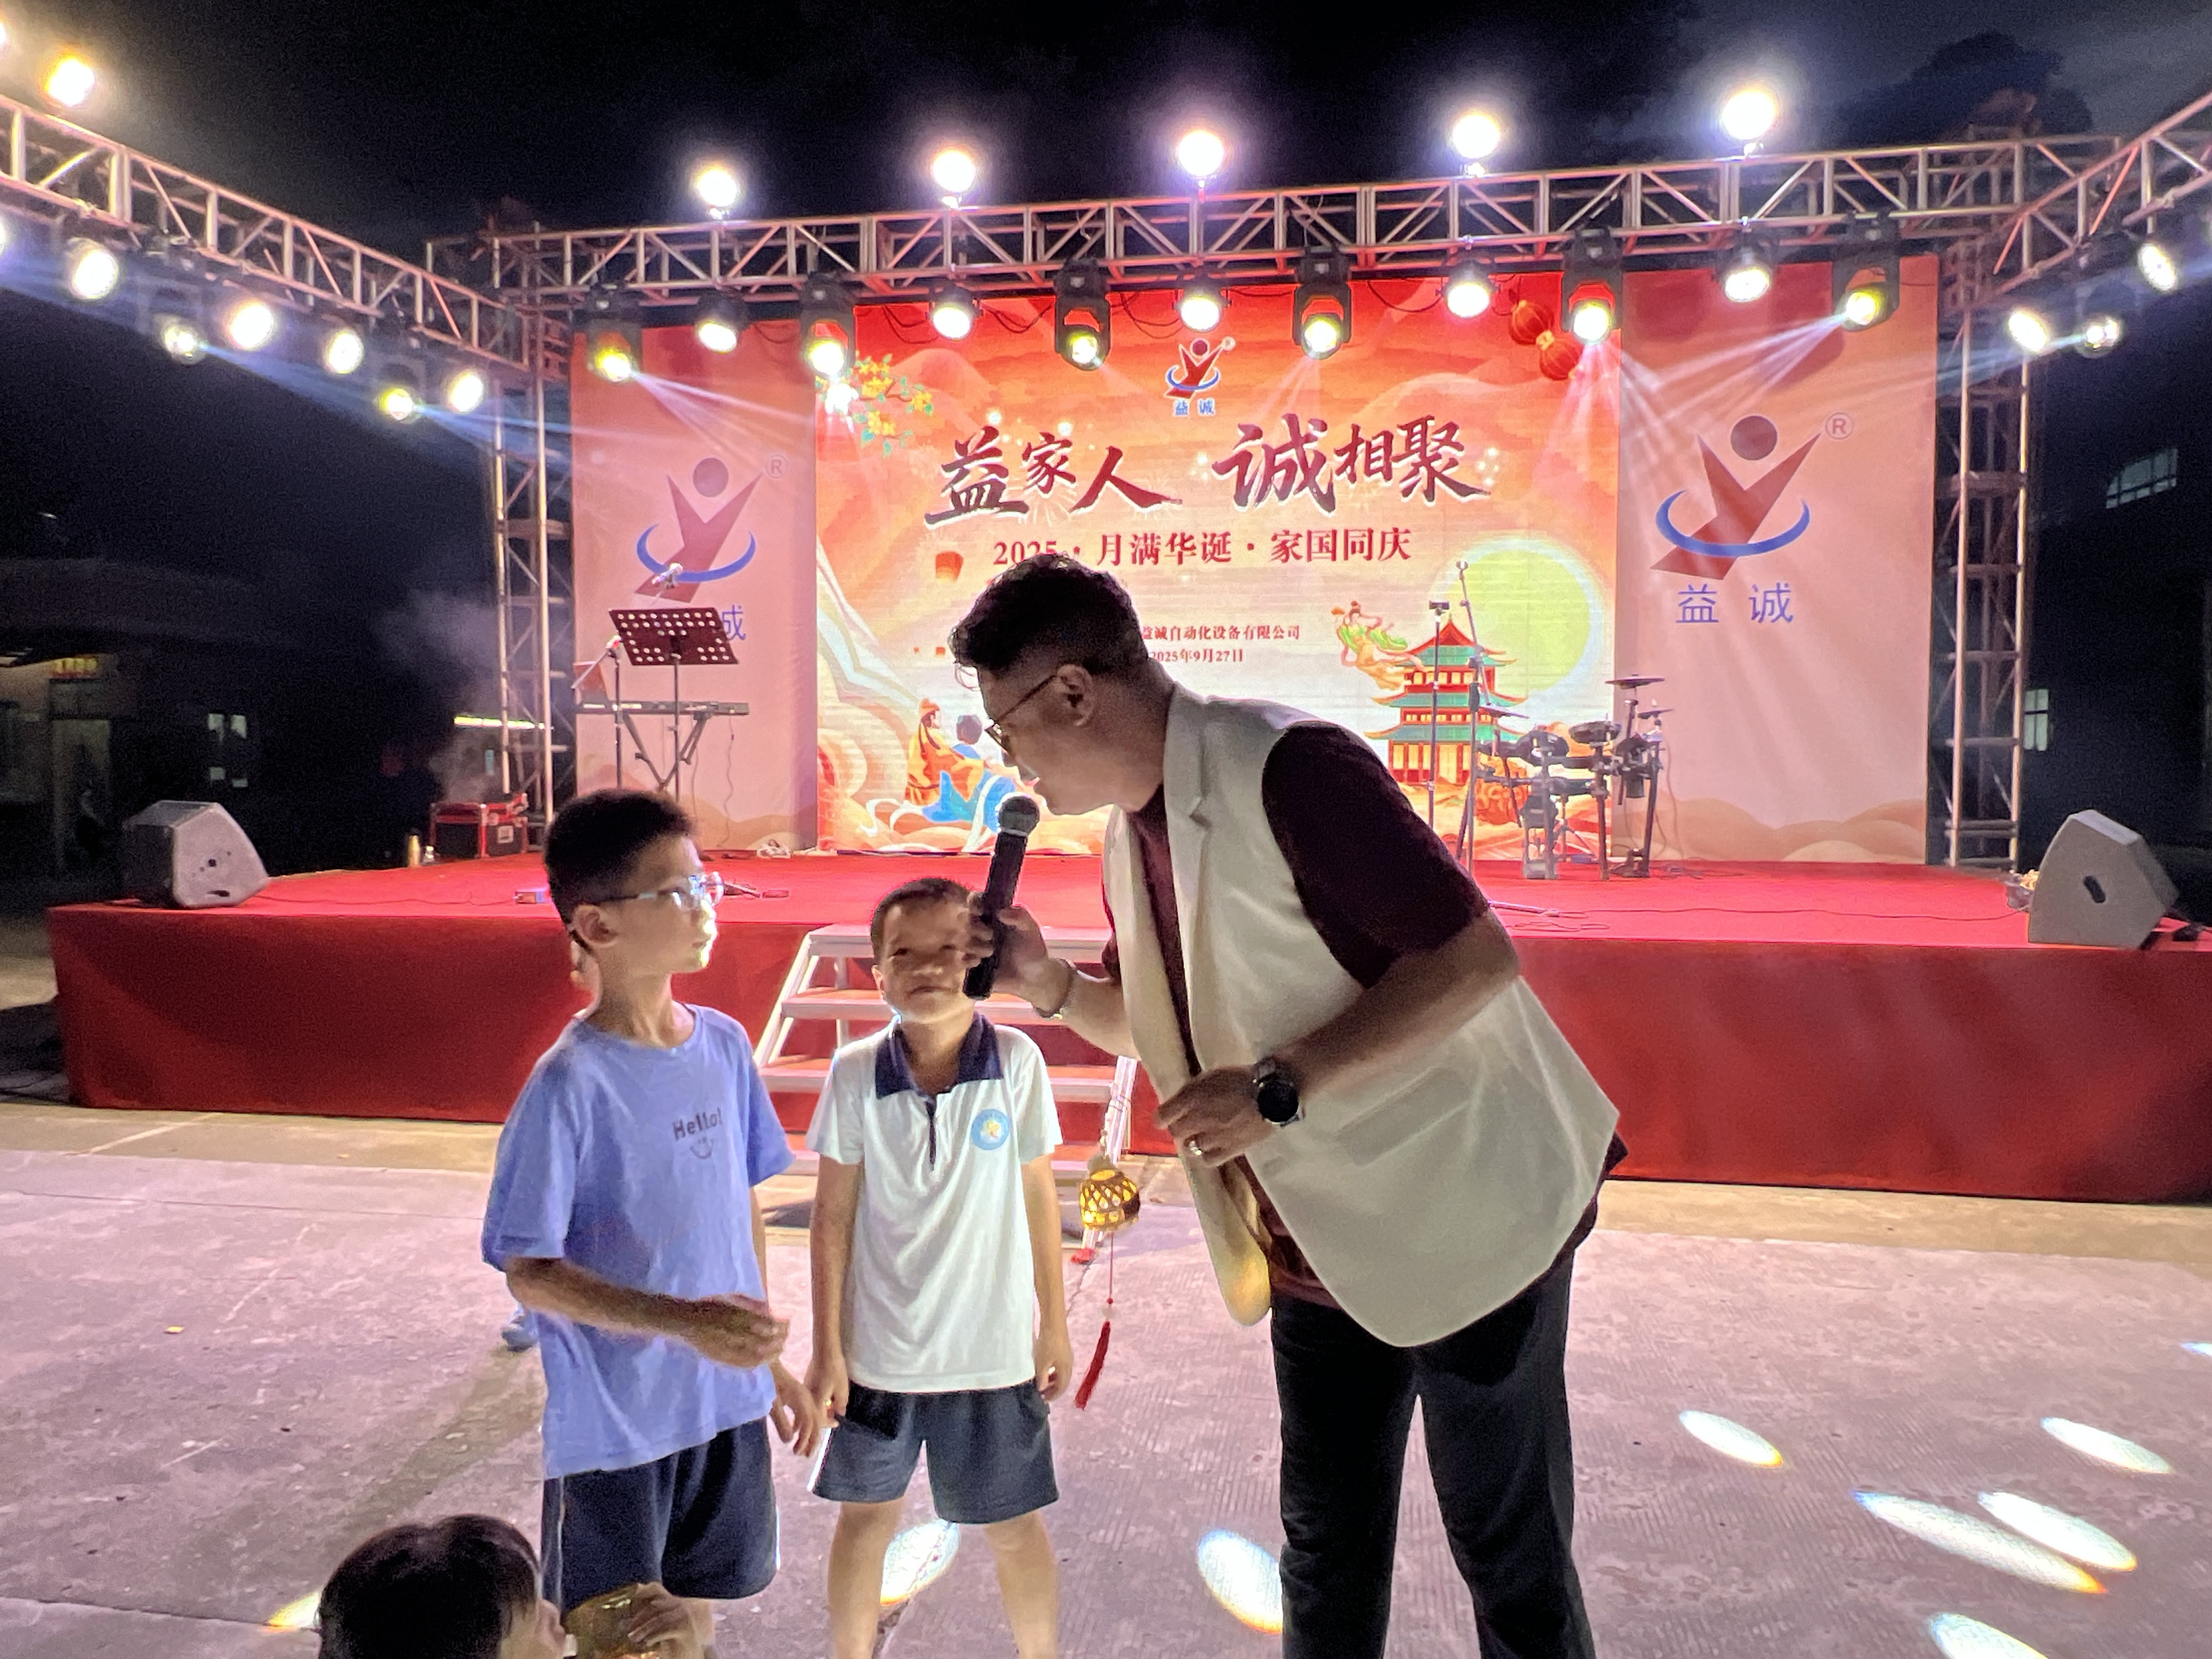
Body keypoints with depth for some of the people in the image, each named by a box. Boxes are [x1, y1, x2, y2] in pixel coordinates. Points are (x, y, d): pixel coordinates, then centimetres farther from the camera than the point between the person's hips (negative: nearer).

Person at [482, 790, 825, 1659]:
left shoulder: (725, 1045, -3)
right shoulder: (569, 1086, -20)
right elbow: (529, 1271, -17)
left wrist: (769, 1360, 11)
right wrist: (680, 1321, -29)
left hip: (725, 1404, 5)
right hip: (614, 1427, -5)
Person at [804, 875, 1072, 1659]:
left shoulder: (1017, 1062, -13)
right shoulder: (855, 1073, -12)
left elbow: (1039, 1198, -3)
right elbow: (833, 1215, -4)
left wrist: (1054, 1324, 3)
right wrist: (827, 1348, -2)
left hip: (993, 1350, 0)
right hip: (878, 1349, 1)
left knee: (1013, 1528, 16)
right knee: (867, 1515, 19)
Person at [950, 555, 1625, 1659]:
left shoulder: (1285, 768, -23)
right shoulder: (1130, 833, 4)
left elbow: (1475, 957, -26)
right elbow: (1161, 1028, 15)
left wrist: (1282, 1088, -27)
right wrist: (1045, 980, -3)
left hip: (1464, 1221, -8)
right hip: (1319, 1244, 8)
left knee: (1509, 1549, 9)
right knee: (1327, 1548, 19)